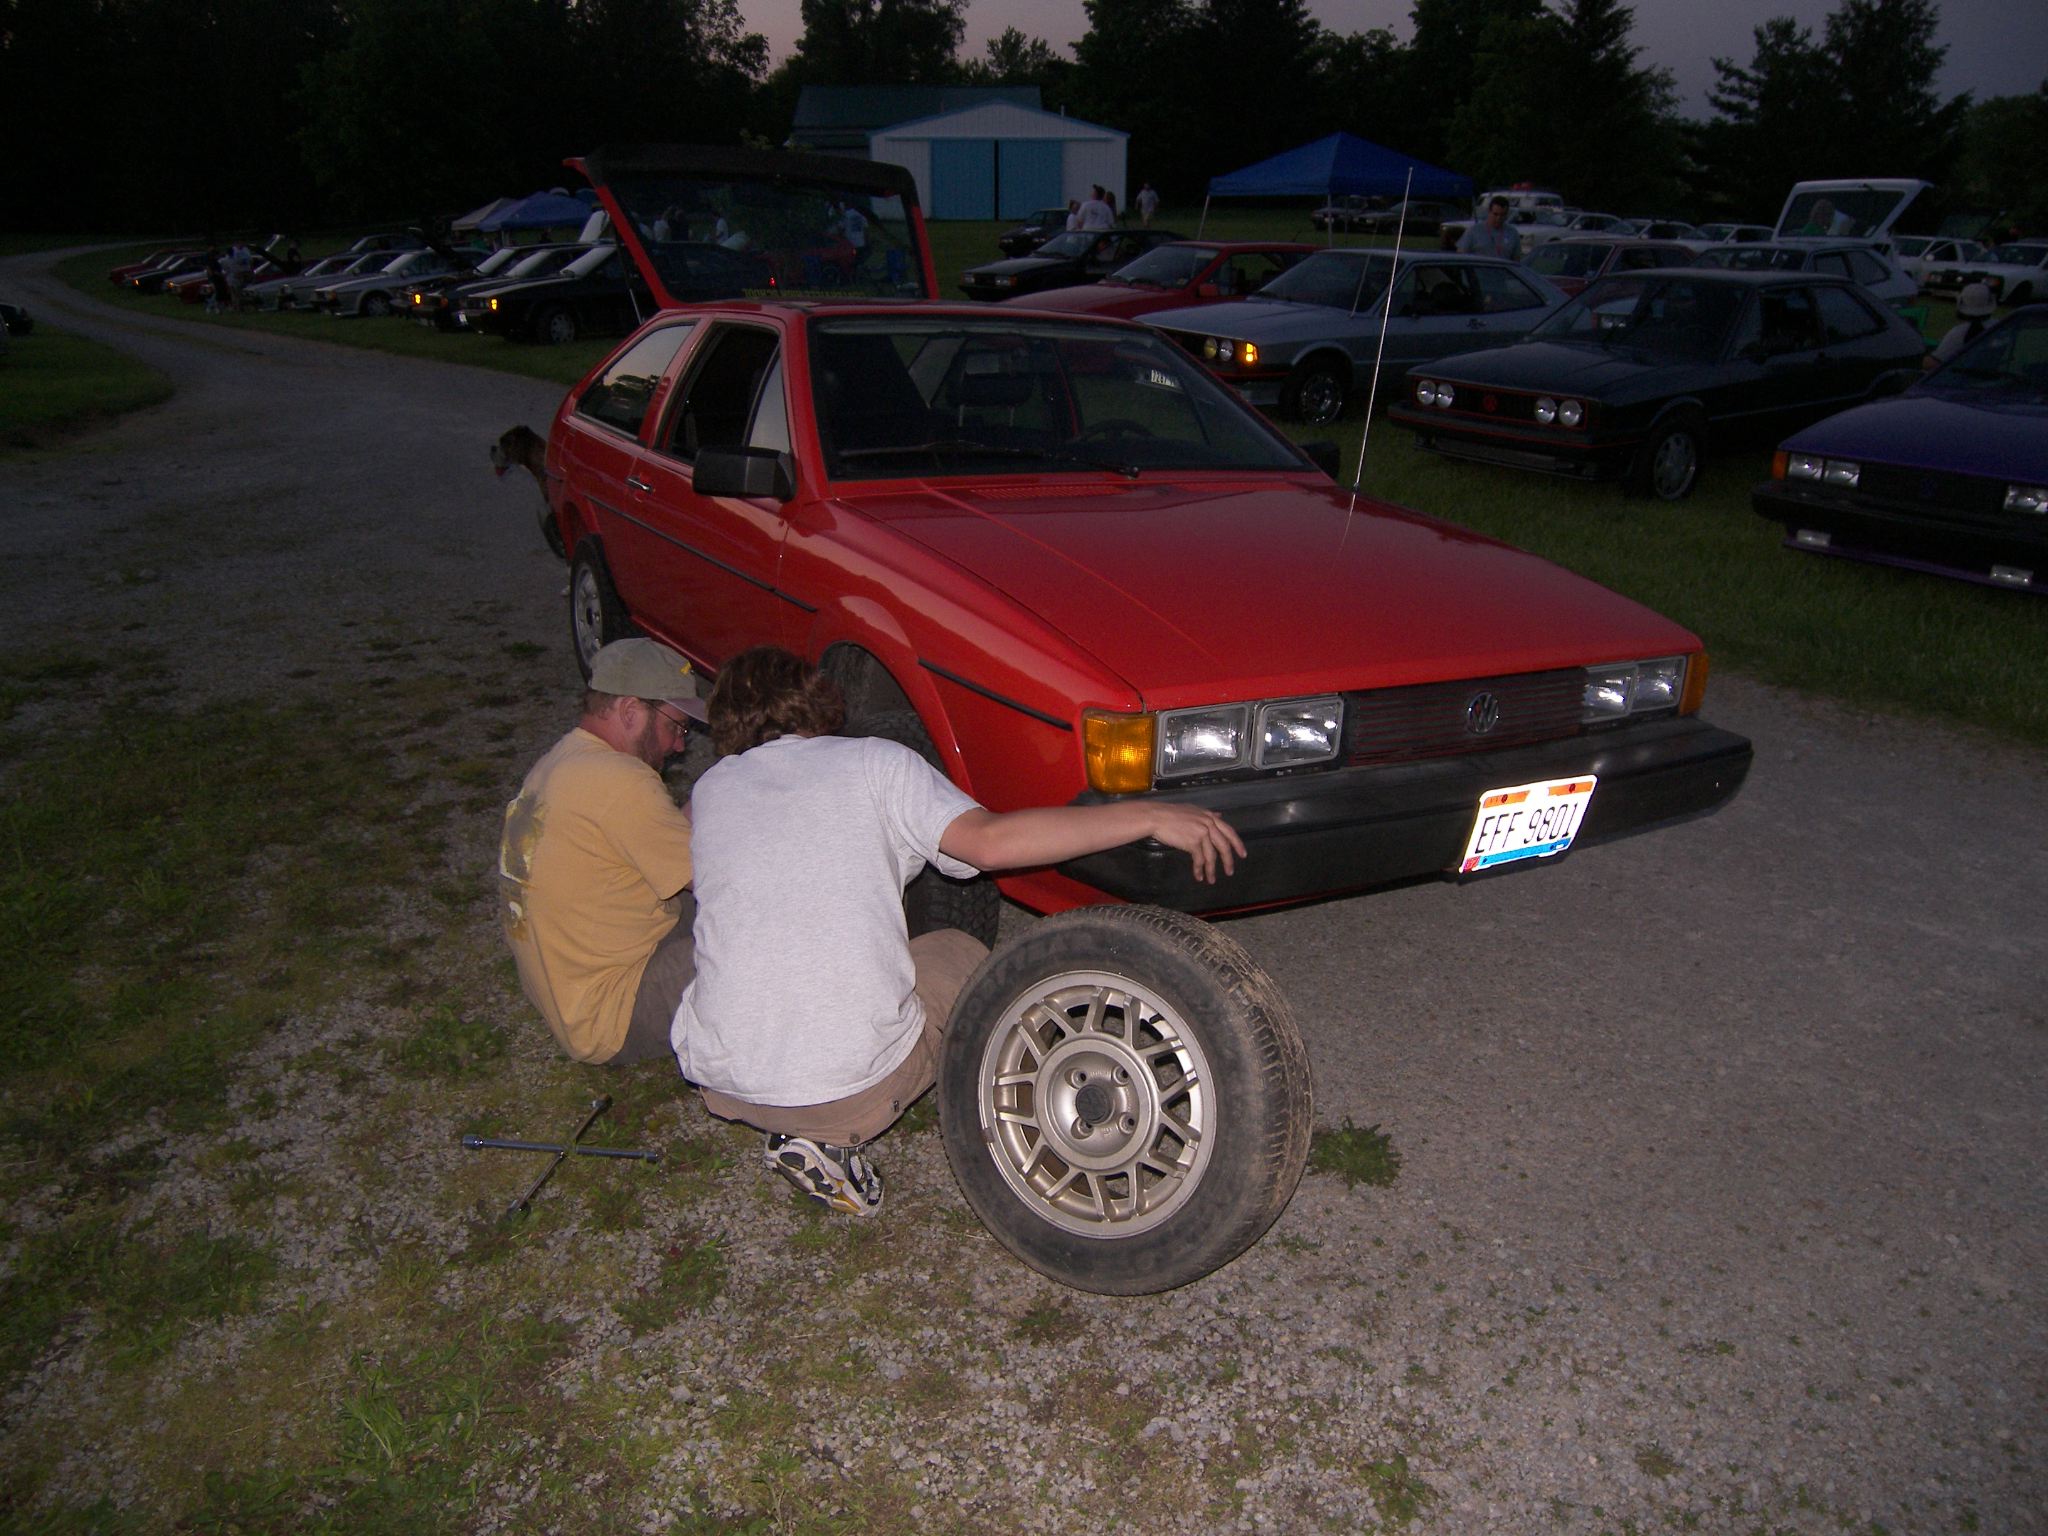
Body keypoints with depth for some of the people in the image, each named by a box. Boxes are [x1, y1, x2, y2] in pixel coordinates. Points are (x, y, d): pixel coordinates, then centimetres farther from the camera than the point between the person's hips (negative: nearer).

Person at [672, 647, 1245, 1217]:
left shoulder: (709, 789, 11)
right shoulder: (870, 762, -1)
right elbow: (989, 841, -16)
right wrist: (1150, 816, -15)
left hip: (721, 1079, 4)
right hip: (856, 1087, -4)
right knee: (961, 956, 23)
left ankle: (805, 1130, 9)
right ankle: (829, 1137, 3)